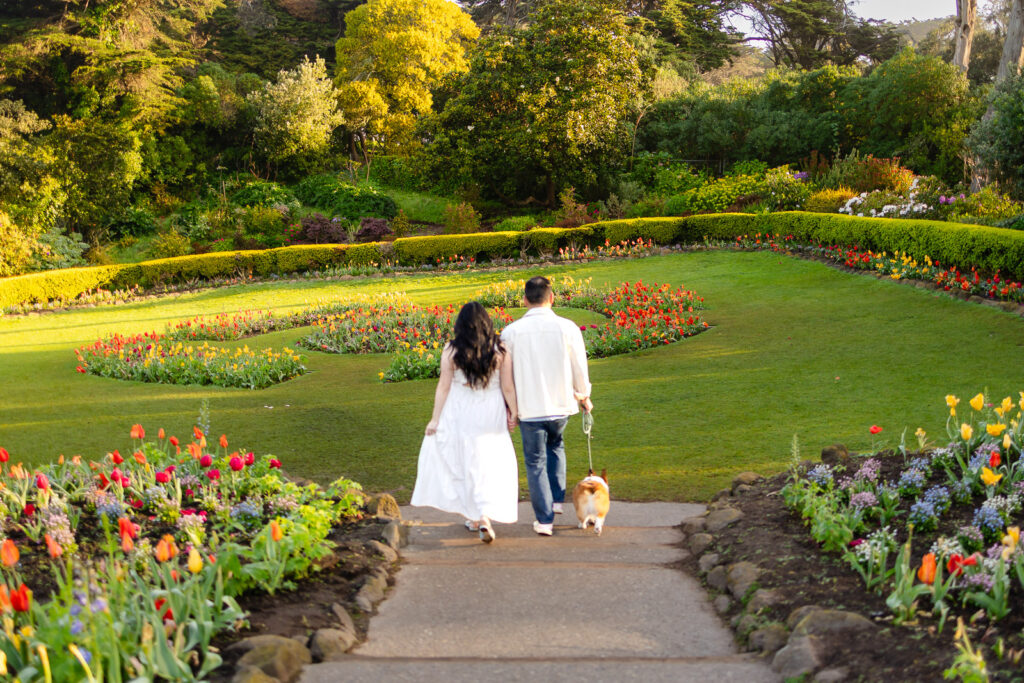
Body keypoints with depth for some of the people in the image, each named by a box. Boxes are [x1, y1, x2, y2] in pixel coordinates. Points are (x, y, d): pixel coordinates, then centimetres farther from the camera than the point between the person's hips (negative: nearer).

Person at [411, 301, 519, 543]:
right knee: (492, 461, 10)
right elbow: (507, 387, -4)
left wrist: (435, 419, 1)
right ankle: (486, 517, -1)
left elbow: (444, 386, -6)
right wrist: (514, 413, 9)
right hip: (491, 415, 0)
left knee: (467, 461, 13)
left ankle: (475, 516, 16)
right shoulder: (500, 349, -7)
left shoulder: (451, 350, -9)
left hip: (460, 415, 0)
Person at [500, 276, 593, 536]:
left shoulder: (511, 332, -7)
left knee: (535, 462, 9)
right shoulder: (567, 327, -8)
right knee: (555, 445, 30)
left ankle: (545, 519, 11)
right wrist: (584, 397, 18)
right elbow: (579, 367, 1)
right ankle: (557, 498, 24)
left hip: (529, 407, -1)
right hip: (561, 404, 2)